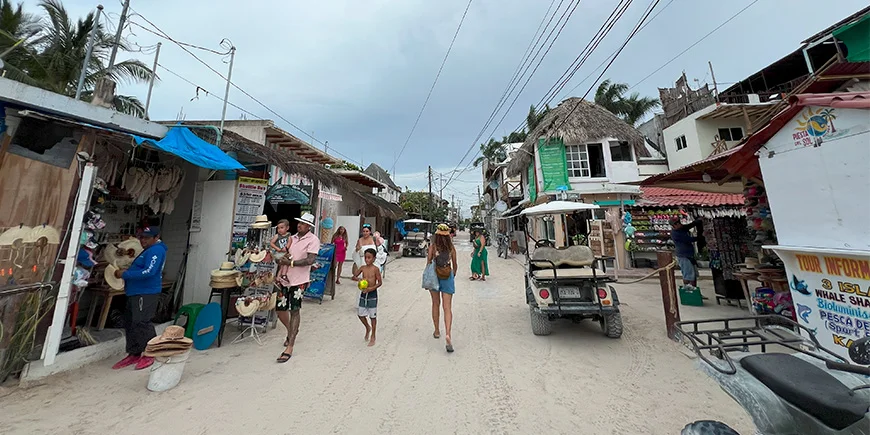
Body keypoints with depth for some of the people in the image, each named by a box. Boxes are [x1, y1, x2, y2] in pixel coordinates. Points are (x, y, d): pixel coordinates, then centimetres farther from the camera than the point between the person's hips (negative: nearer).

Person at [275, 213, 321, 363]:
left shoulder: (313, 240, -10)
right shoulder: (292, 238, 11)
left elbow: (311, 260, -19)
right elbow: (284, 255, 20)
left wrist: (290, 262, -17)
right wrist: (280, 260, 0)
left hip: (298, 280, -6)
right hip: (284, 278, 7)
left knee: (294, 310, -1)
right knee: (280, 309, 14)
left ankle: (289, 348, 9)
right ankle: (291, 331, 42)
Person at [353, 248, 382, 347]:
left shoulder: (375, 269, -12)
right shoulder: (363, 268, 0)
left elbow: (380, 282, -10)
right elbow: (354, 276, 8)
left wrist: (372, 288, -24)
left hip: (372, 294, -5)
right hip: (363, 293, 5)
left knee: (373, 316, 6)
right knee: (361, 314, 11)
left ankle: (373, 337, 23)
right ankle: (368, 328, 41)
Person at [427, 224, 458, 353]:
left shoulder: (432, 246, -8)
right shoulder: (451, 248, -2)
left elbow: (428, 263, -6)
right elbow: (455, 265, 5)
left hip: (435, 277, 0)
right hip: (448, 277, 0)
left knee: (436, 304, 18)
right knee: (447, 308, 4)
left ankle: (437, 331, 30)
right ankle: (448, 334, -10)